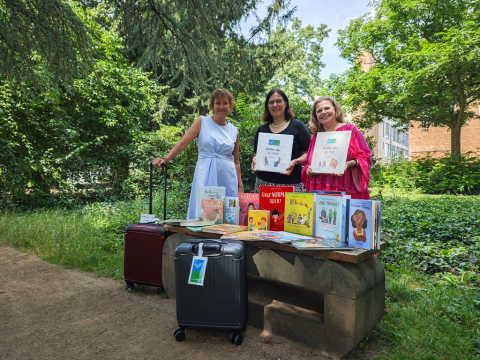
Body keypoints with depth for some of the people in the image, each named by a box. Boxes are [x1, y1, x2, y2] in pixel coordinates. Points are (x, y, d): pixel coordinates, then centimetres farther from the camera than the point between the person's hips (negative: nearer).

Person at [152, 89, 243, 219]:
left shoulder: (234, 131, 12)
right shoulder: (202, 122, 4)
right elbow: (183, 143, -4)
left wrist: (240, 184, 9)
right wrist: (165, 159, -18)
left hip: (227, 179, 3)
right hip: (205, 177, -2)